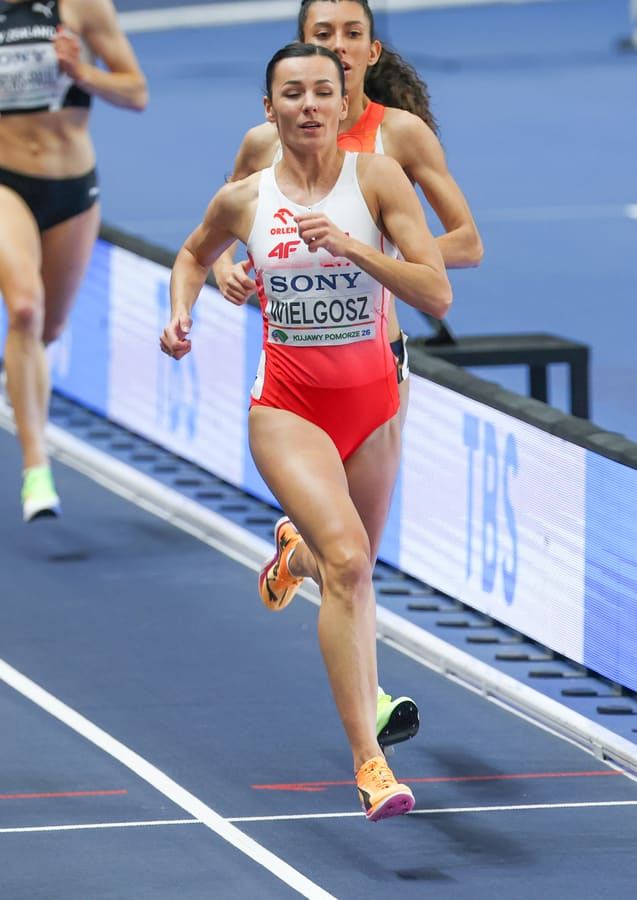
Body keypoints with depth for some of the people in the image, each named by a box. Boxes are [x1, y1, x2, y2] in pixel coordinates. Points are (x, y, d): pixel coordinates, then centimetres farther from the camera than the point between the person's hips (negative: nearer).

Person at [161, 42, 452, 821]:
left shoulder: (377, 178, -7)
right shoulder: (242, 200, -2)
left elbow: (437, 296, -14)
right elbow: (194, 254, 22)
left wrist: (353, 248, -24)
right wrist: (180, 313, 4)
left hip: (371, 399, 2)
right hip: (287, 406, -2)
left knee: (355, 571, 17)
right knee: (348, 560, -23)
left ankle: (298, 545, 57)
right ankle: (368, 759, -24)